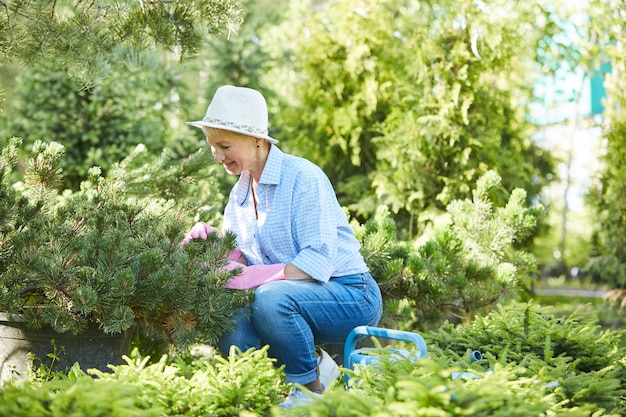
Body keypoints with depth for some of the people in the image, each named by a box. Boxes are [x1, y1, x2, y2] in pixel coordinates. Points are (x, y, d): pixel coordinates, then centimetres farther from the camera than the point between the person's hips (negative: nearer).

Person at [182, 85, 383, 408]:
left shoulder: (303, 177, -16)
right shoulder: (240, 191, 9)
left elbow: (318, 261, -23)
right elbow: (236, 257, 7)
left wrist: (255, 276, -29)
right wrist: (210, 240, -14)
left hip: (352, 296, -7)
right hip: (299, 298, 7)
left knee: (271, 299, -35)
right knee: (232, 338, -20)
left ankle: (311, 390, -11)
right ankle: (318, 365, 4)